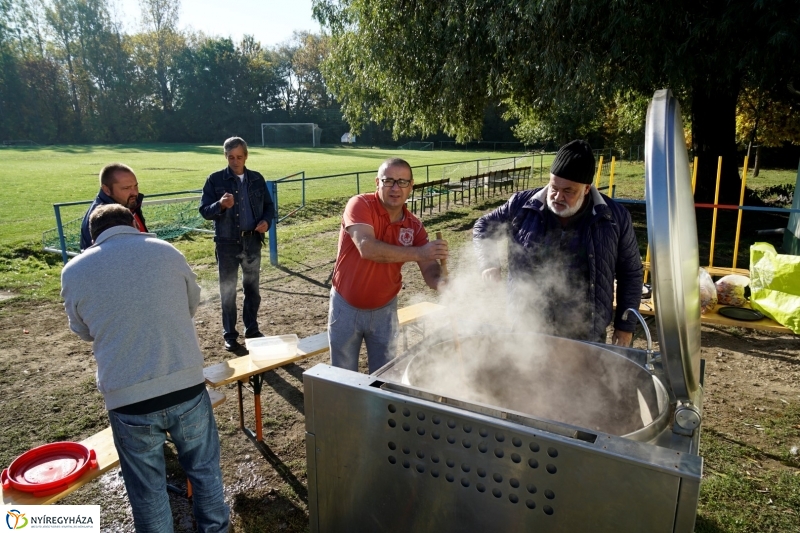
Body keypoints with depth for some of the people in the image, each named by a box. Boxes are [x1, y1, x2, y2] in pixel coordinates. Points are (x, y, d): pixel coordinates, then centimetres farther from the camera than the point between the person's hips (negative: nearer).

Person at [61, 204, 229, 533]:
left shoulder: (74, 271, -2)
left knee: (147, 487, 19)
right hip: (186, 385, 1)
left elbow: (84, 332, 13)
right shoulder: (167, 251, -1)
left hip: (127, 398, -1)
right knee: (204, 466, 23)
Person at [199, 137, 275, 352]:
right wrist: (220, 205, -27)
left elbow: (269, 205, 12)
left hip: (252, 241, 3)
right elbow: (204, 211, -6)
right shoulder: (215, 180, -4)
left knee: (252, 288, 13)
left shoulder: (257, 179, 5)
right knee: (228, 290, 6)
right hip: (227, 243, -2)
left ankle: (252, 329, 27)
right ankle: (229, 334, 18)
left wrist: (266, 221, -9)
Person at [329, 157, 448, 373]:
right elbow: (367, 248, -35)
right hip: (346, 307, -3)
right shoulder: (360, 205, -19)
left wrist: (441, 282, -35)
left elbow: (429, 269, -11)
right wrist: (418, 253, -43)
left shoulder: (414, 225, -6)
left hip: (384, 309, 3)